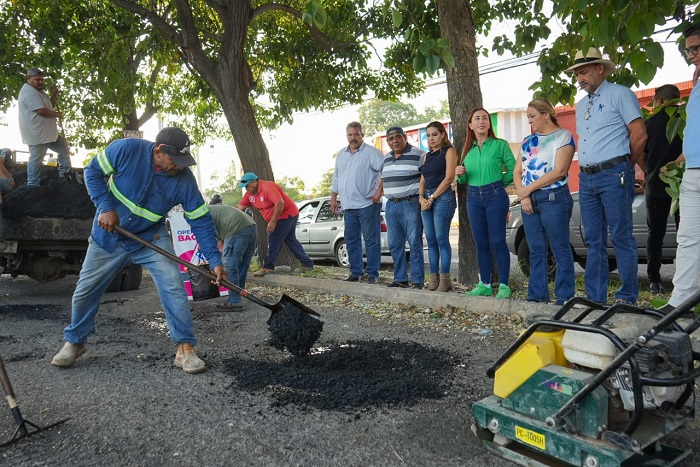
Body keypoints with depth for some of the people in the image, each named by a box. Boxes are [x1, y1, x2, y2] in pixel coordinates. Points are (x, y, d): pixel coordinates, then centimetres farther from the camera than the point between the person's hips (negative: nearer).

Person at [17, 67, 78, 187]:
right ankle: (33, 185, 2)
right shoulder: (29, 91, -16)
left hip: (46, 131, 11)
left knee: (62, 145, 20)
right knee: (36, 158, -5)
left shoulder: (38, 91, 18)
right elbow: (42, 110, -23)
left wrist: (54, 94, 4)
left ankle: (65, 172, 23)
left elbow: (51, 106, 20)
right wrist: (57, 114, -7)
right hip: (36, 133, -11)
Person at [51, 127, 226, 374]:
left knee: (173, 288, -16)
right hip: (108, 236, 1)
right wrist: (105, 207, -20)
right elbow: (93, 172, -8)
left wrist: (215, 261, -25)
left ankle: (185, 348, -7)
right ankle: (74, 342, 35)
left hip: (151, 239, 0)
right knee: (85, 291, 10)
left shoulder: (184, 179, -21)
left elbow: (202, 221, -18)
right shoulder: (126, 149, -23)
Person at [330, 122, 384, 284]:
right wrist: (333, 199, 18)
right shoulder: (341, 154, 17)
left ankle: (373, 273, 6)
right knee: (351, 241, 11)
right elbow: (336, 178, 22)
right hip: (348, 206, 7)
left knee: (371, 240, -1)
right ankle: (355, 272, 20)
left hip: (367, 204, -7)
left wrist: (379, 192, -16)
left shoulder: (371, 152, -5)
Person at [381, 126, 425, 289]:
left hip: (410, 204, -7)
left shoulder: (418, 155, -5)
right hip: (391, 205, 7)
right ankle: (400, 279, 17)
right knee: (395, 244, 8)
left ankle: (417, 281, 0)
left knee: (415, 243, -6)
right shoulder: (386, 158, 17)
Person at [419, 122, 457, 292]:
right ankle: (434, 278, 8)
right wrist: (421, 197, 0)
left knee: (442, 240, -9)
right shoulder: (427, 156, 21)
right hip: (427, 199, 7)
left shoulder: (449, 151, 1)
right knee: (431, 241, 5)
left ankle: (445, 279, -5)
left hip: (442, 198, -7)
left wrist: (432, 197, -10)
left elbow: (449, 178, -9)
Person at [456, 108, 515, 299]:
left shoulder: (500, 144, -1)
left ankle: (504, 286, 2)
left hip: (496, 196, -5)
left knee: (497, 242, -6)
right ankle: (485, 285, 16)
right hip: (473, 198, 5)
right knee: (481, 243, 8)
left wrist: (497, 182, 0)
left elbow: (513, 170, -3)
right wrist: (460, 174, -4)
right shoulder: (468, 149, 12)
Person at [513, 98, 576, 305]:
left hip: (553, 198, -6)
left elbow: (559, 171, -12)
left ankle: (565, 297, 1)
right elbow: (517, 172, 12)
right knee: (536, 251, 8)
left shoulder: (563, 136, -1)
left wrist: (528, 188, -10)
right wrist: (523, 195, -4)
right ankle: (537, 296, 14)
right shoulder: (528, 141, 17)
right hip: (529, 201, 6)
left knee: (560, 249, -3)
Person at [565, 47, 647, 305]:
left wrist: (624, 167, 1)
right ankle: (595, 298, 14)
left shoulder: (619, 94, -2)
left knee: (621, 238, -4)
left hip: (613, 176, -7)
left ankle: (627, 297, 4)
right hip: (586, 178, 7)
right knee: (594, 241, 8)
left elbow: (639, 134, -7)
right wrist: (586, 171, 13)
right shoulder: (581, 105, 20)